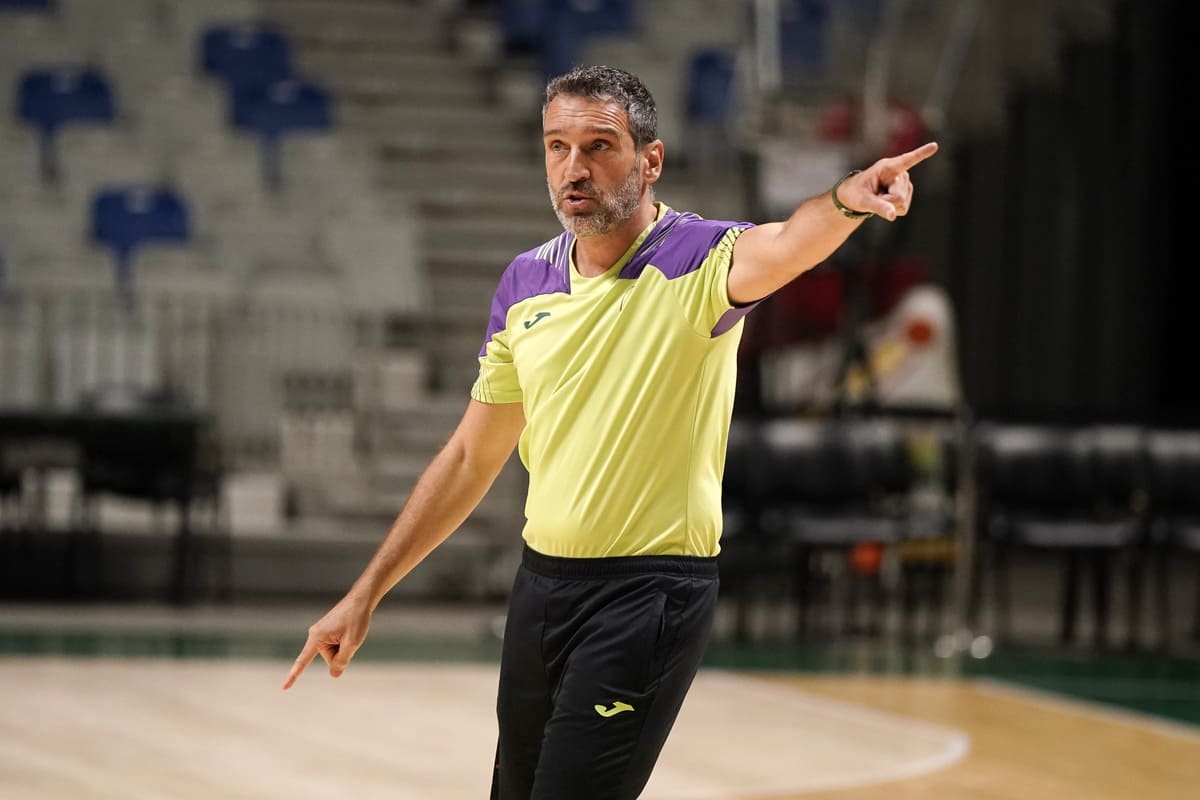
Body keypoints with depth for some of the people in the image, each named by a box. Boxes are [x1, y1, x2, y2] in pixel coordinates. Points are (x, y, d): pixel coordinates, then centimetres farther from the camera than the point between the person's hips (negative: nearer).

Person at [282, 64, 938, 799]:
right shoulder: (525, 284, 6)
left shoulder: (697, 262, -11)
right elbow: (472, 459, 14)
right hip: (543, 582, 6)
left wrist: (847, 200, -59)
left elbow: (783, 247, -36)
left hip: (651, 593, -6)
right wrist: (365, 596, 14)